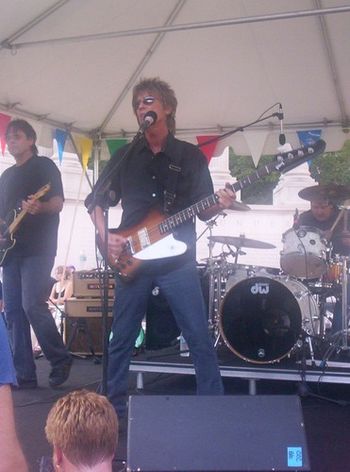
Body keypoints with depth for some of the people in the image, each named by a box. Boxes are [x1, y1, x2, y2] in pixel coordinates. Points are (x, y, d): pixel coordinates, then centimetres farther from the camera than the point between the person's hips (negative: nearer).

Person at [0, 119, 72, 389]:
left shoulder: (44, 166, 3)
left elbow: (58, 203, -7)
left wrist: (39, 207, -27)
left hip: (38, 248, -7)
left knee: (32, 306, -17)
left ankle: (61, 359, 1)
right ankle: (25, 376, 6)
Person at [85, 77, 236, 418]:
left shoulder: (191, 156, 6)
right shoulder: (124, 156, 10)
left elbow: (202, 211, 6)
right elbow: (96, 201, 13)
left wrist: (219, 205, -16)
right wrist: (106, 237, -4)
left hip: (177, 260, -1)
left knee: (200, 339, -2)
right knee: (121, 341, 8)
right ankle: (114, 408, 23)